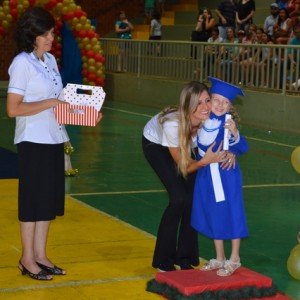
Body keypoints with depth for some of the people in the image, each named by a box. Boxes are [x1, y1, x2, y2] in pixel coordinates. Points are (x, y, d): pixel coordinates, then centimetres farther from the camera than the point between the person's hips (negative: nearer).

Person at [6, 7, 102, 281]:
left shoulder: (50, 60, 11)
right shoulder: (22, 63, -13)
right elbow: (13, 109, -18)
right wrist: (50, 103, -18)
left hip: (54, 139, 8)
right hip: (33, 142, -8)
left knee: (49, 200, 12)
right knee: (33, 200, 1)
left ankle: (40, 255, 22)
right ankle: (27, 259, 13)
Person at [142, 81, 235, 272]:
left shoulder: (210, 119, -32)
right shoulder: (172, 124, -41)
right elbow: (182, 166, -28)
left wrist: (230, 152, -32)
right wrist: (205, 161, -46)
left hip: (185, 146, 4)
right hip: (155, 144, -4)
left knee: (194, 197, -8)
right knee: (180, 199, -15)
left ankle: (185, 256, 9)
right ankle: (163, 260, 2)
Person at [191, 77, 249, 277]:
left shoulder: (228, 123, -16)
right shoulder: (203, 120, -1)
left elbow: (243, 148, -25)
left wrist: (235, 133, -38)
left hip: (226, 174, -6)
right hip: (207, 174, 6)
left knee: (231, 214, 4)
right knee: (213, 215, 14)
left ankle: (234, 260, 18)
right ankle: (219, 259, 28)